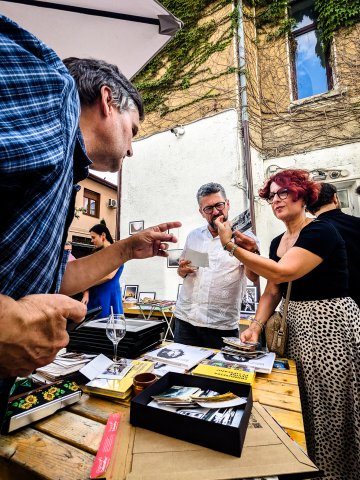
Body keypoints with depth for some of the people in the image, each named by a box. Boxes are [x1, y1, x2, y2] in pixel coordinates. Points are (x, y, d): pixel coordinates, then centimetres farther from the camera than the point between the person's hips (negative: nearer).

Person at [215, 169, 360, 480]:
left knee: (331, 412, 7)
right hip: (297, 326, 8)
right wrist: (256, 326, -6)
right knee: (302, 410, 20)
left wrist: (231, 245, -25)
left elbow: (282, 272, -28)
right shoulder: (277, 243, 8)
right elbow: (272, 291, 8)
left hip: (332, 325, -7)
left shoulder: (321, 232, -15)